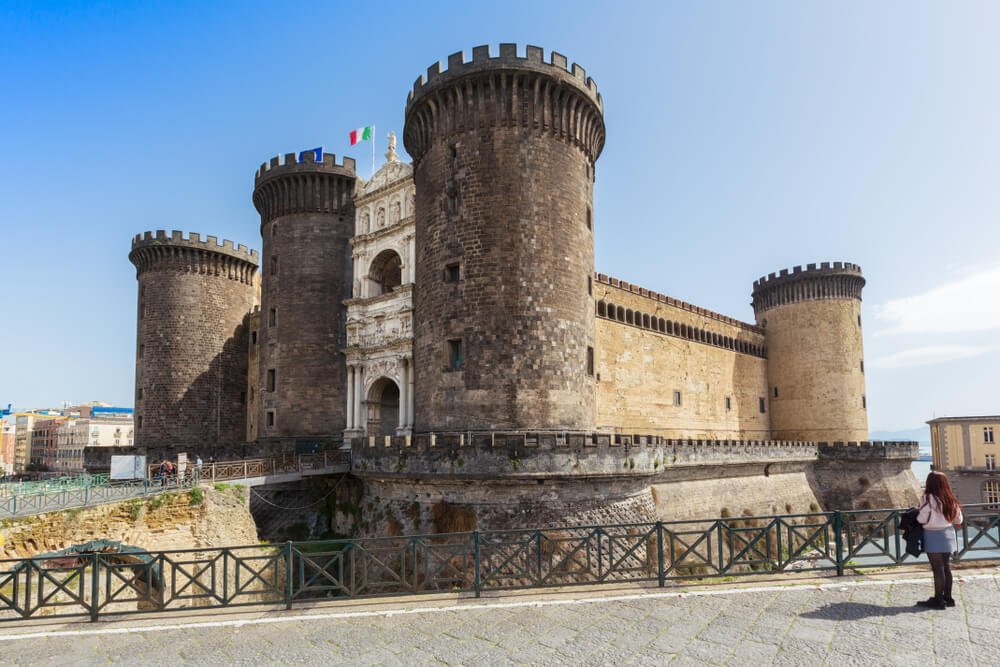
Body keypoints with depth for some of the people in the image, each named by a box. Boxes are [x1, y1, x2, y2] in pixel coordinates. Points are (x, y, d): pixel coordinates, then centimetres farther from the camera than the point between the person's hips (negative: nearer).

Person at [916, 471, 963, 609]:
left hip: (934, 537, -6)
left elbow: (922, 519, -19)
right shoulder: (950, 499, 3)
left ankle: (938, 600, 6)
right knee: (947, 567, 14)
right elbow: (959, 520, 10)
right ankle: (948, 597, 22)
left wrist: (916, 514, 1)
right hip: (948, 536, 6)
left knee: (938, 569, -1)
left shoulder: (928, 499, -18)